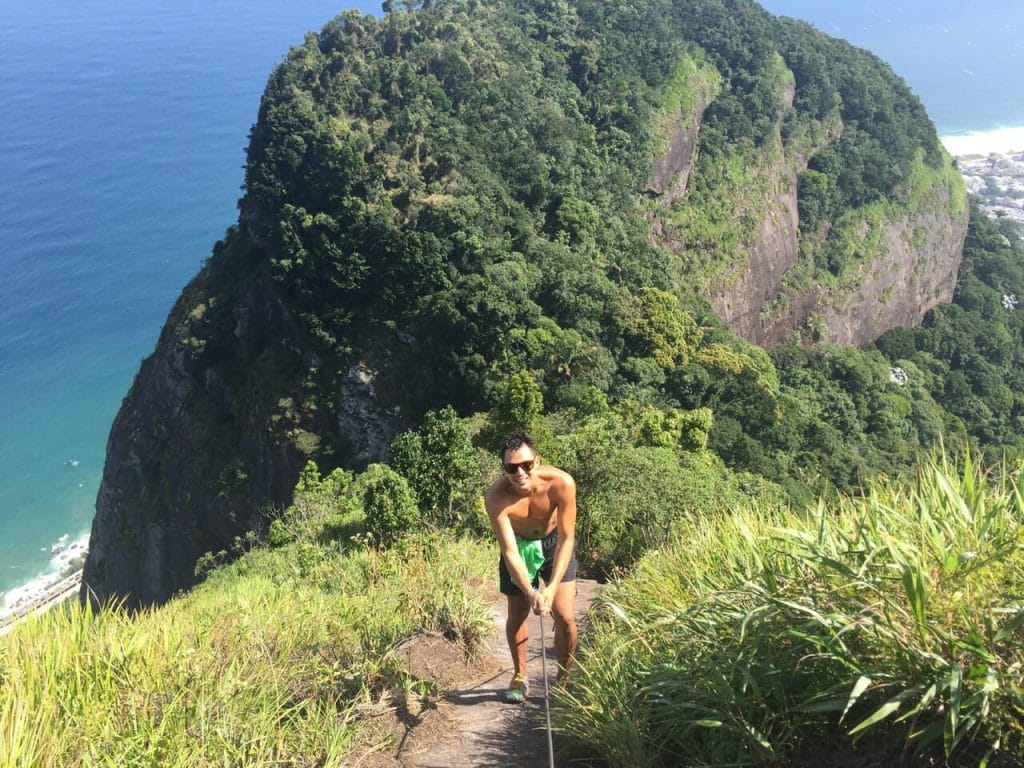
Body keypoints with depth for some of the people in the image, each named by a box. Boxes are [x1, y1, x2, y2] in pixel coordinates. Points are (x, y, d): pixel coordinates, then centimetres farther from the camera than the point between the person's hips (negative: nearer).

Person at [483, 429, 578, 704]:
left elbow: (566, 539, -27)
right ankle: (519, 677, 30)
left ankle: (564, 678, 17)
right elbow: (509, 552, -32)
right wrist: (530, 592, -45)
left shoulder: (561, 483, -35)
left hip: (554, 541, 0)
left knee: (566, 617, -5)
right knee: (517, 615, 7)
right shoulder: (495, 497, -35)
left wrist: (552, 587, -33)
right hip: (519, 544, 1)